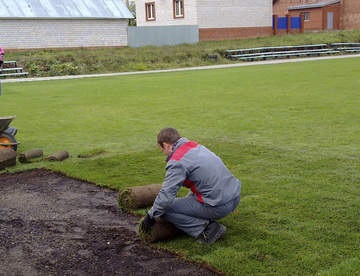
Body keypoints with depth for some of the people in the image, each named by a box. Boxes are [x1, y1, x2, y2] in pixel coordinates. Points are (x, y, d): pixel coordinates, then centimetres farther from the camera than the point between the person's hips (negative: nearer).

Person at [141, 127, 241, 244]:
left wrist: (151, 216, 0)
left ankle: (205, 230, -5)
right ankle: (208, 221, 18)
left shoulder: (177, 162, -13)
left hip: (219, 207, -8)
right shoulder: (197, 146, 13)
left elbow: (166, 196, -17)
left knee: (165, 208, -3)